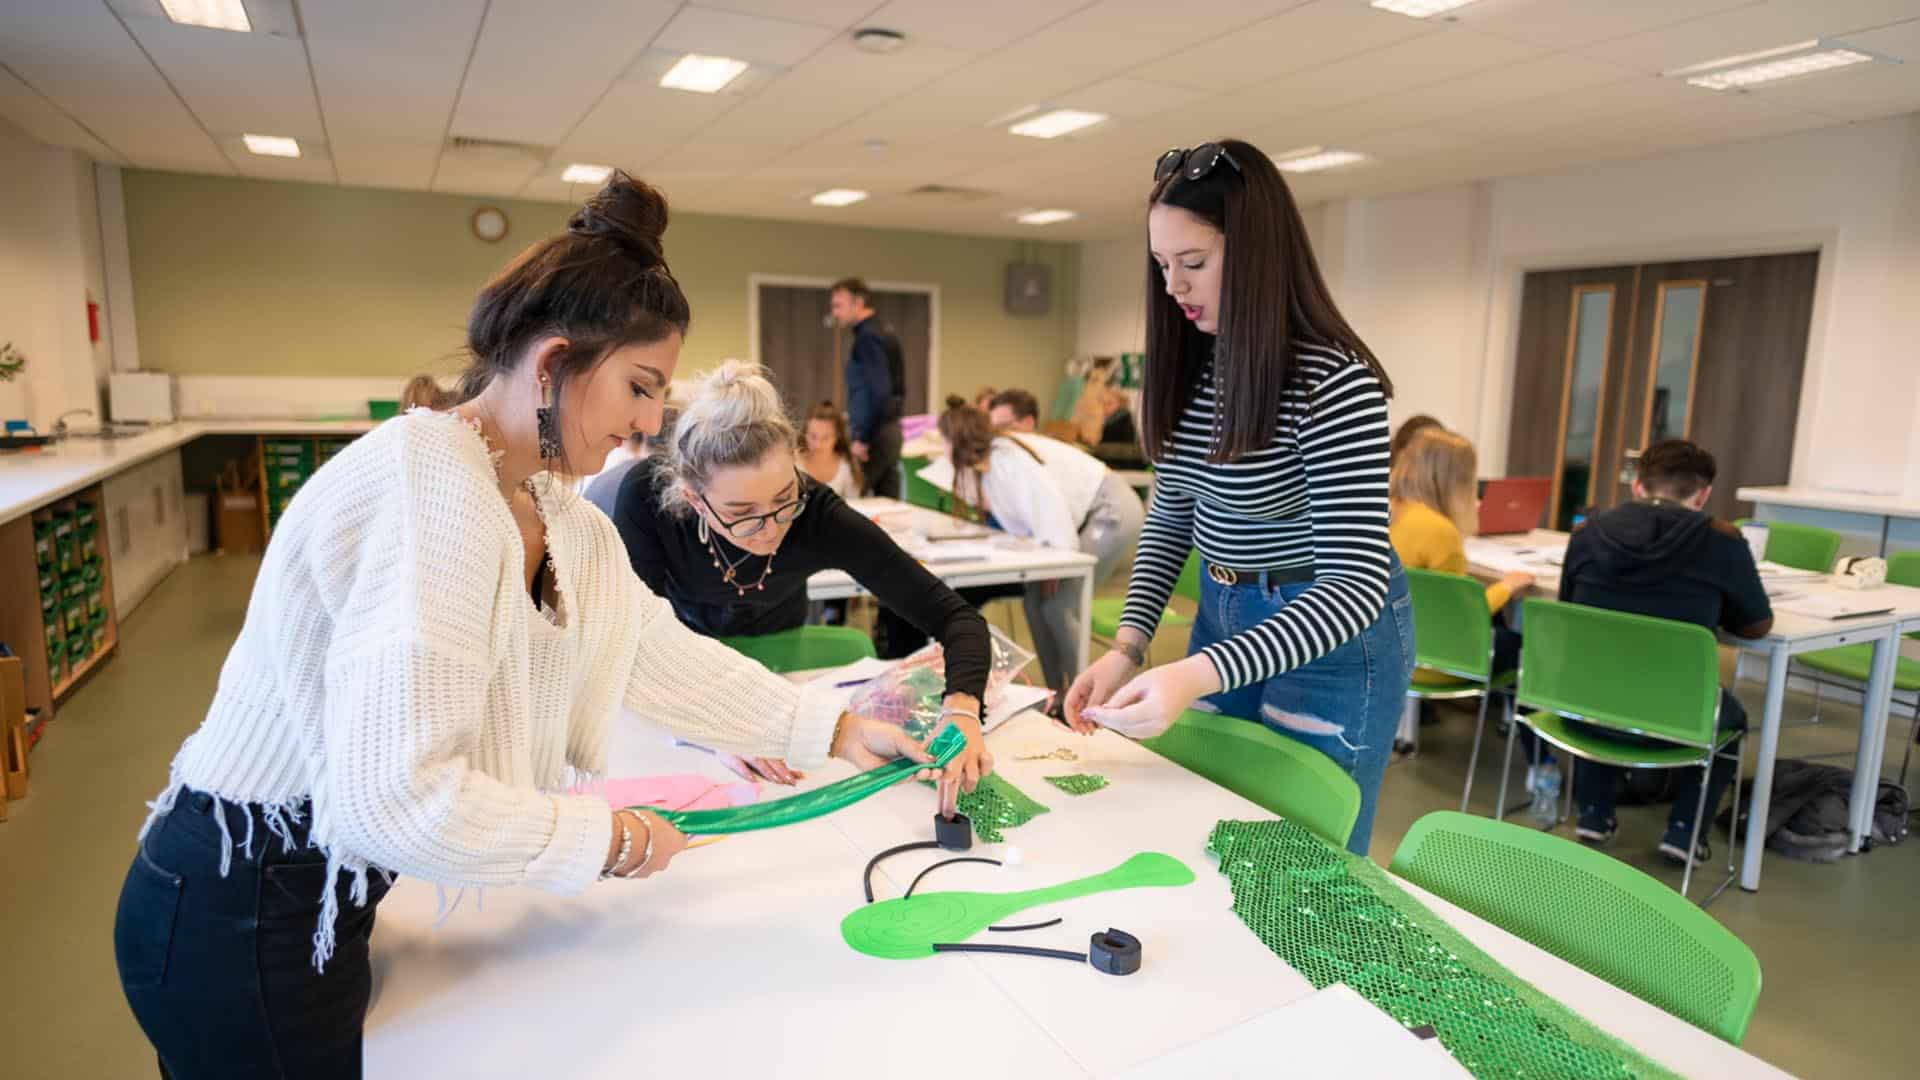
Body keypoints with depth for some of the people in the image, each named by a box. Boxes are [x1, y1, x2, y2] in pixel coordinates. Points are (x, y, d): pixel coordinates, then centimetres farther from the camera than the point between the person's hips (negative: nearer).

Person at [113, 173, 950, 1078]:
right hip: (241, 920, -8)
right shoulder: (431, 485, -29)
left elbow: (668, 654, 4)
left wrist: (836, 730, 1)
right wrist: (607, 839, -22)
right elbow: (395, 792, -35)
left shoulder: (554, 512, 2)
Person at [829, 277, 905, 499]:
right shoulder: (883, 332, 14)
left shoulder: (868, 337, -13)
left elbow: (879, 392, -22)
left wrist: (863, 439, -19)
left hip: (874, 433, -9)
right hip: (889, 429, 9)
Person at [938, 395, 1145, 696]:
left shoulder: (1009, 460, -25)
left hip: (1111, 511, -9)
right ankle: (1058, 695, 13)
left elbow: (1054, 519, -27)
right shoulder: (988, 459, 2)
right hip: (1086, 515, 9)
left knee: (1058, 605, -15)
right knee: (1035, 598, 4)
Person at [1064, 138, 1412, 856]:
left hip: (1332, 638, -7)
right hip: (1223, 615, 7)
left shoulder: (1335, 380, -24)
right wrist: (1128, 644, -7)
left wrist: (1196, 675, -38)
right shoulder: (1192, 367, -1)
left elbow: (1354, 580, -27)